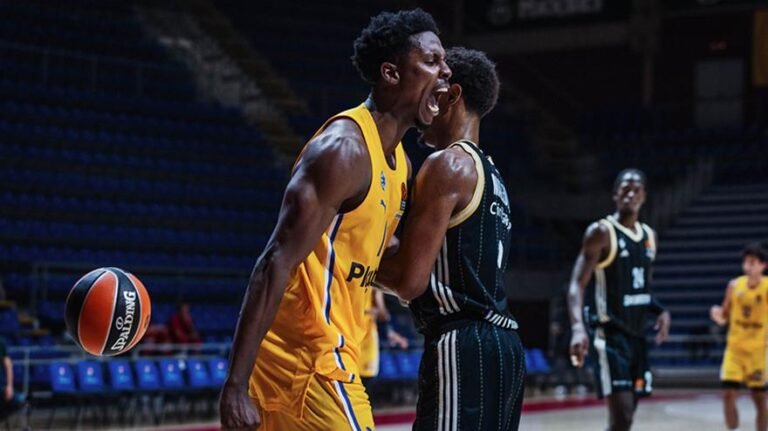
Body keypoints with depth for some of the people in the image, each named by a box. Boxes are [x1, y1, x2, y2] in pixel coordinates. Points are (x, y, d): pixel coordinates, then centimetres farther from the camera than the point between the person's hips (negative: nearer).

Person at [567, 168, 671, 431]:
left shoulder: (648, 235, 13)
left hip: (638, 336, 8)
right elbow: (577, 284, -16)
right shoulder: (601, 232, -9)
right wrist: (578, 328, -33)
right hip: (611, 335, -8)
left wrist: (661, 311, 4)